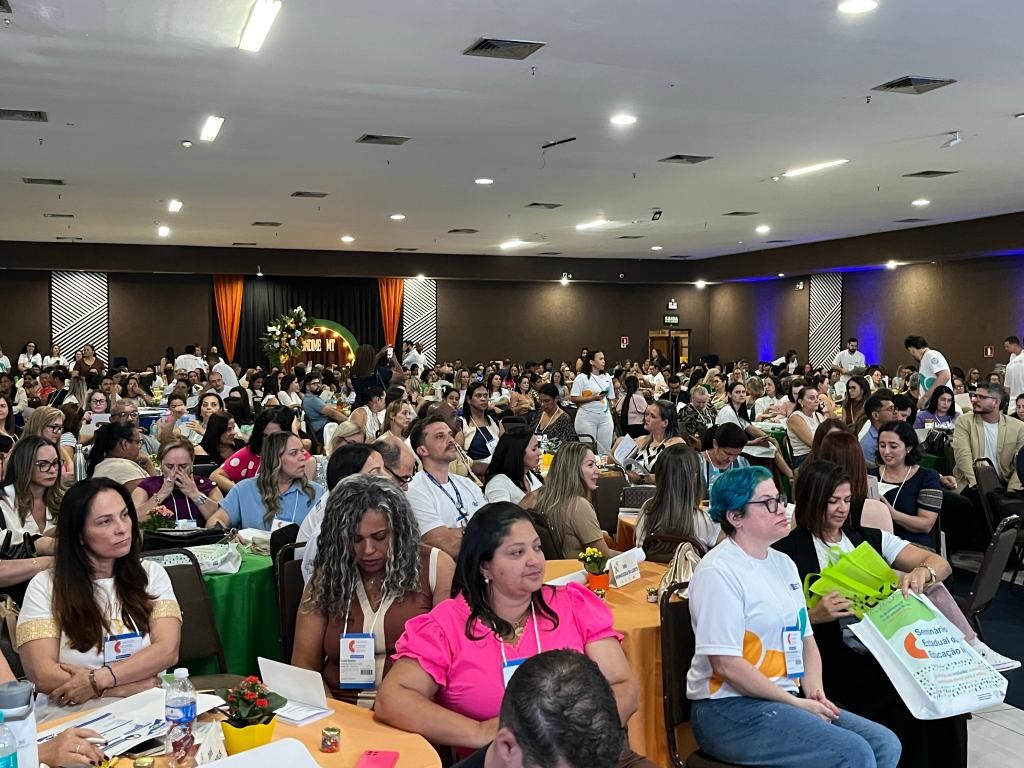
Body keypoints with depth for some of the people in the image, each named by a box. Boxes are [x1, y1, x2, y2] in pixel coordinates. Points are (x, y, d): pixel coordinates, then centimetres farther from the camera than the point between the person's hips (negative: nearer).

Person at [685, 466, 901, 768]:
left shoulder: (783, 563, 13)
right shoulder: (718, 572, -15)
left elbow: (805, 637, 17)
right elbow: (725, 664, -19)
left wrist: (814, 690, -1)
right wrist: (795, 703, -14)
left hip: (787, 700, 9)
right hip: (730, 709, -8)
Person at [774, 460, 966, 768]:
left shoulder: (870, 538, 15)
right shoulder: (788, 551, 0)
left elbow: (940, 564, 11)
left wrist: (922, 573, -12)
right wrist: (813, 615, -22)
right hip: (829, 656, -5)